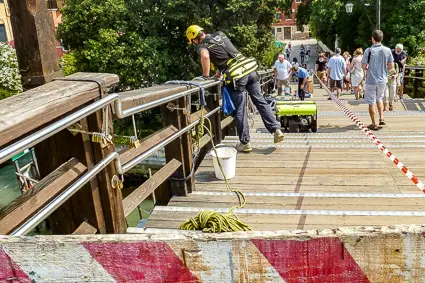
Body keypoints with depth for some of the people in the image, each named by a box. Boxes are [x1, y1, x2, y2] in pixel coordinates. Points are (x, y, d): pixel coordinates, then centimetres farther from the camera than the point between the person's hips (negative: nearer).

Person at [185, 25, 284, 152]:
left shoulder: (202, 46, 0)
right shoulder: (220, 34, 19)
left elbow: (205, 56, -22)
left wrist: (206, 75, -9)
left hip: (236, 76, -6)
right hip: (249, 68, 6)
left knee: (240, 111, 3)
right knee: (260, 101, 12)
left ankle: (245, 143, 11)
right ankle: (276, 129, 10)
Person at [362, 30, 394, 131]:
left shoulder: (368, 50, -12)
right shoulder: (387, 50, -3)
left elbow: (364, 67, -10)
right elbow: (390, 66, 2)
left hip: (371, 80, -4)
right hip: (383, 80, 4)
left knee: (371, 103, 6)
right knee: (379, 98, 26)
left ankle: (374, 124, 12)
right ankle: (381, 118, 18)